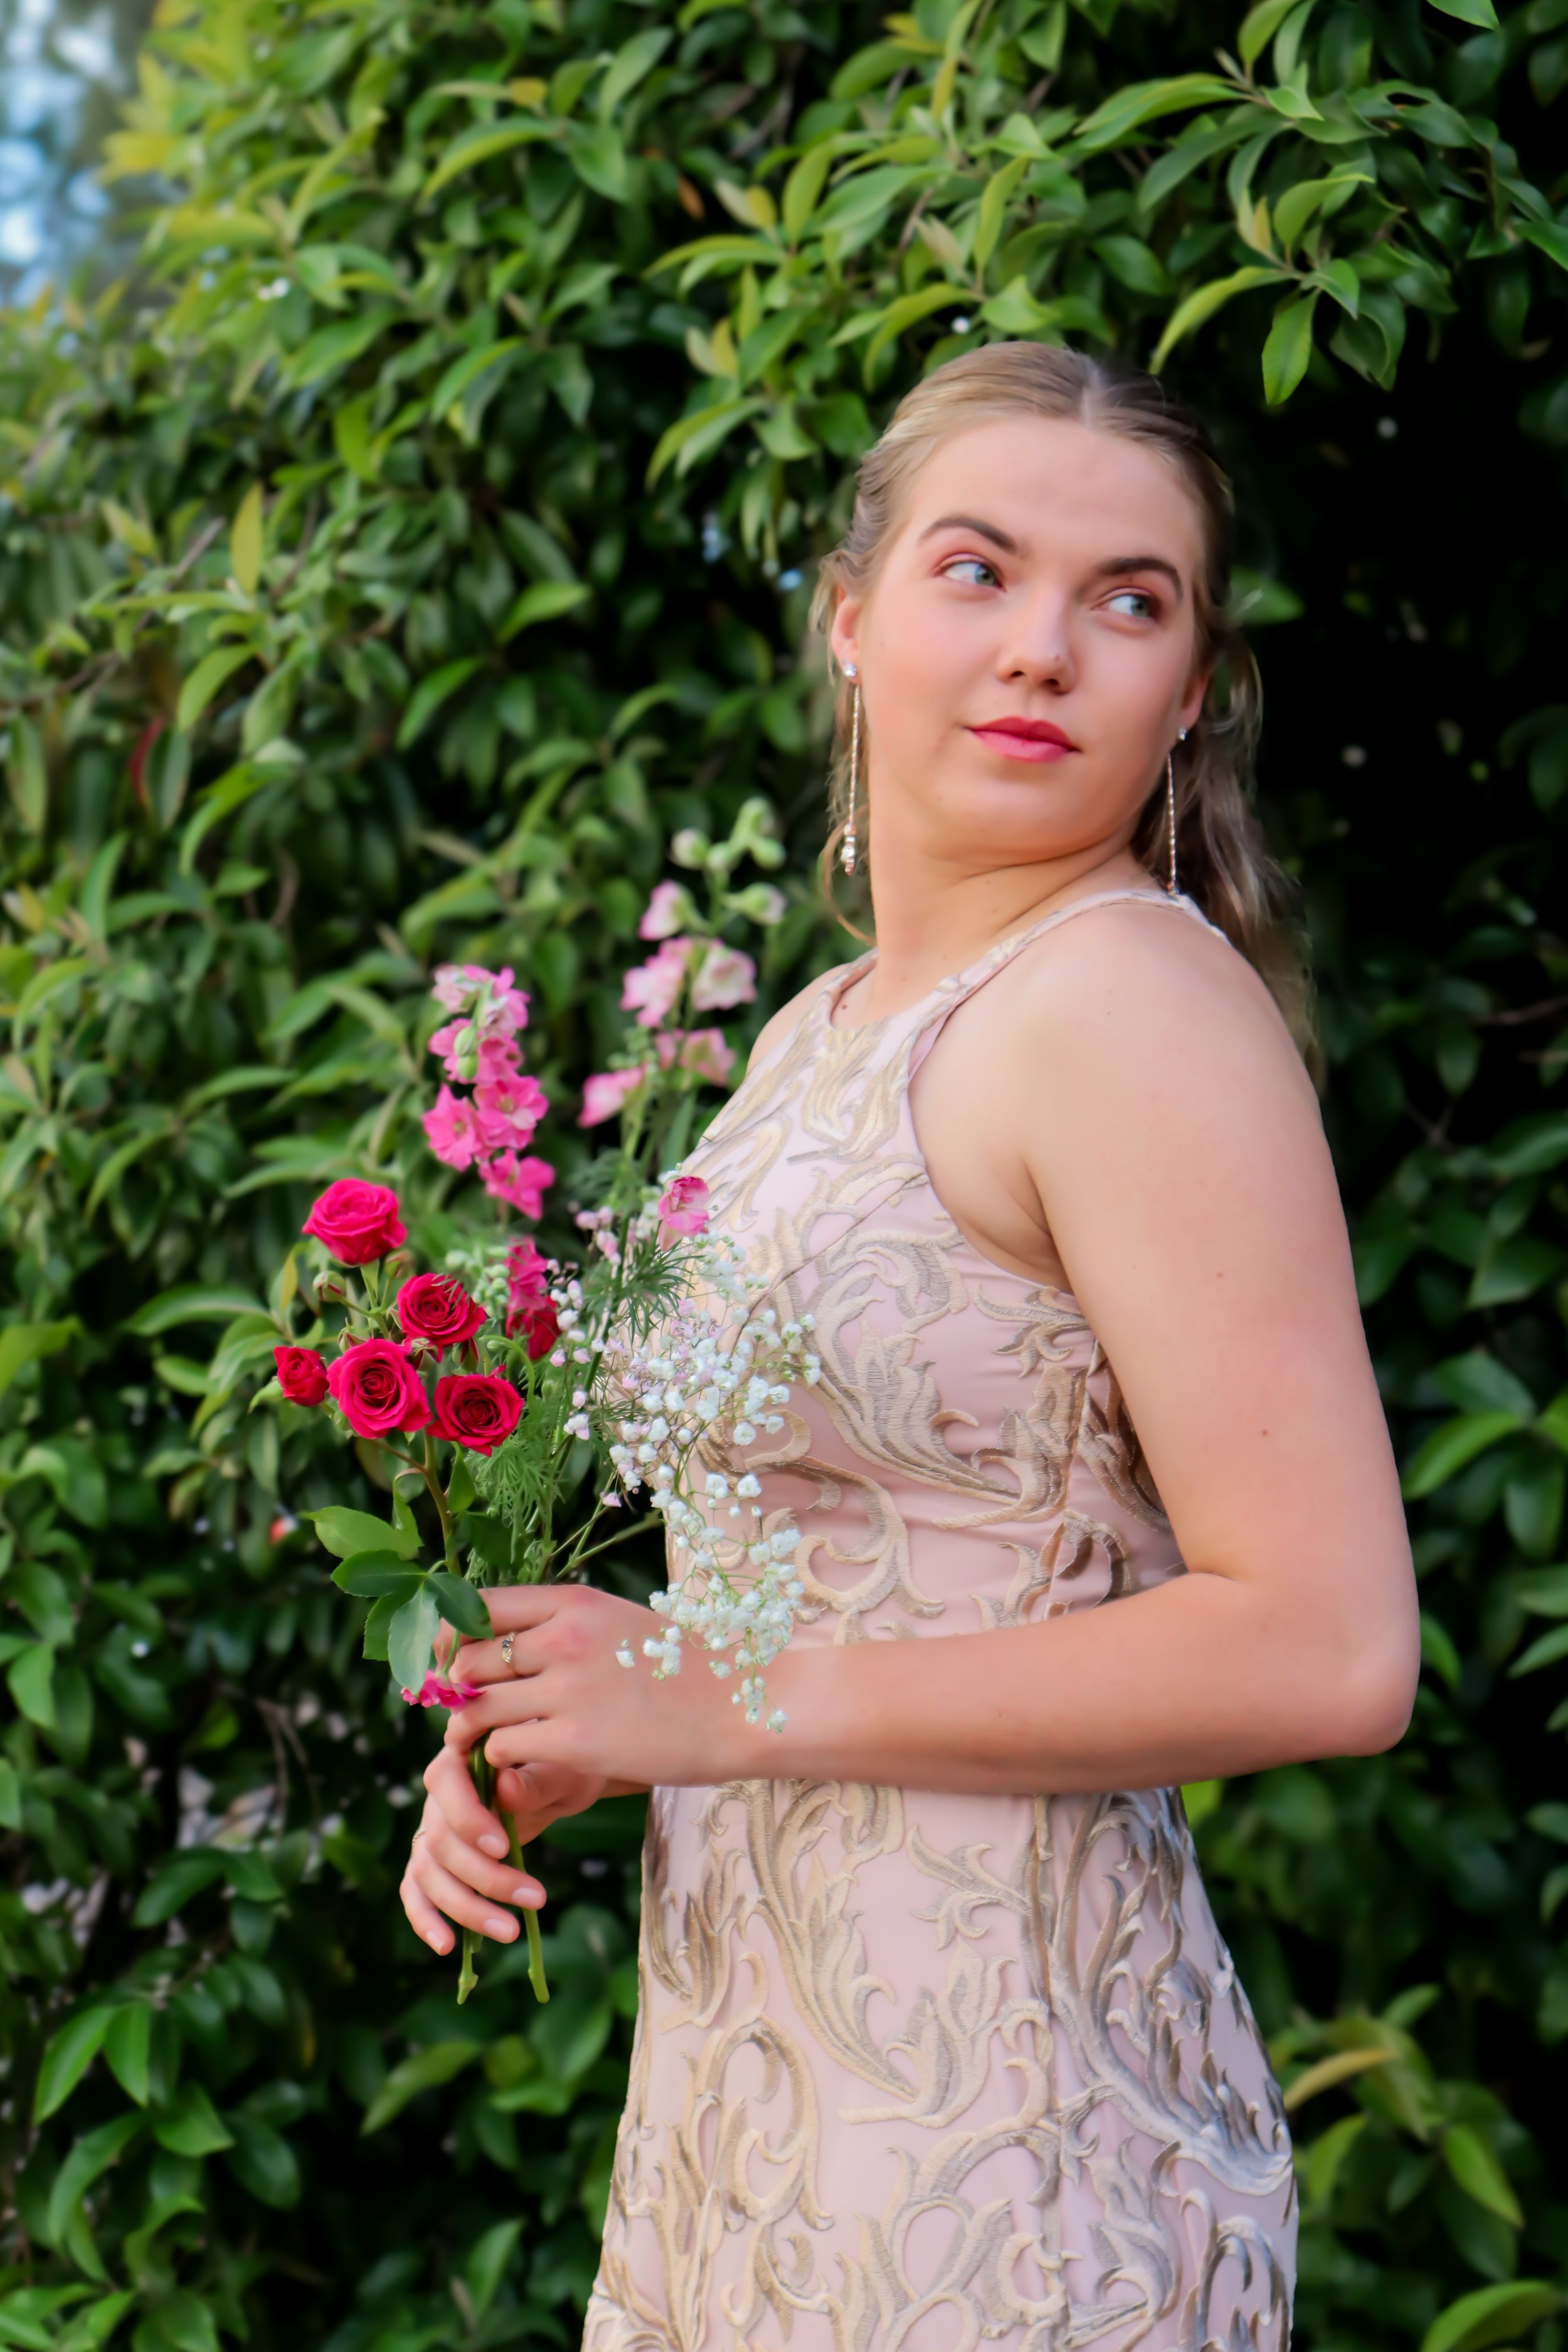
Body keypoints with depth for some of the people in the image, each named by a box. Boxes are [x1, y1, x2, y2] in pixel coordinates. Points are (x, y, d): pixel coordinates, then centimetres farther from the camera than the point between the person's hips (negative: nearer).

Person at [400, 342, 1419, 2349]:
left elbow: (1324, 1651, -22)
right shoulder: (820, 1035, 11)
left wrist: (734, 1708, -18)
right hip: (741, 2084, 8)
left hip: (995, 2168, -8)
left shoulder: (1137, 999, -16)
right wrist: (544, 1747, 3)